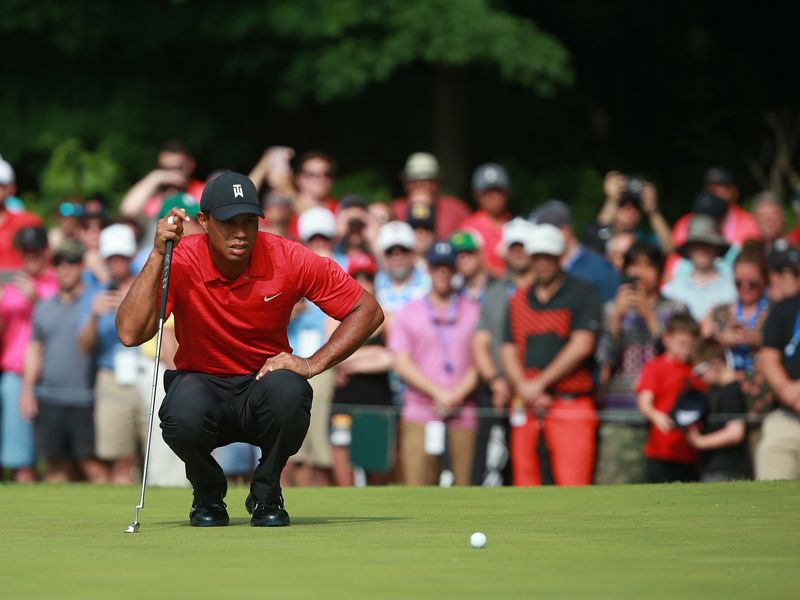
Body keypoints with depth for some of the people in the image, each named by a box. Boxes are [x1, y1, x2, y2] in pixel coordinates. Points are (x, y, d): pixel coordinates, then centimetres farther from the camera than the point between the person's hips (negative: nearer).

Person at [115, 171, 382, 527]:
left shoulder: (288, 259, -12)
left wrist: (313, 364, -19)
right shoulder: (181, 262, -14)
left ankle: (266, 495, -5)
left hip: (264, 380, 1)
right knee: (183, 414, -37)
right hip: (202, 383, -1)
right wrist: (158, 254, -29)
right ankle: (208, 495, 0)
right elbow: (130, 334, -26)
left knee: (288, 391, -36)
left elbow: (368, 311, -7)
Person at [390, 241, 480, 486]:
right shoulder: (408, 313, 13)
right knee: (417, 484, -11)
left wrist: (457, 395, -10)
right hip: (420, 416, -1)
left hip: (464, 417, 1)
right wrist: (438, 393, -9)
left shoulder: (474, 312, 15)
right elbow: (402, 364, 3)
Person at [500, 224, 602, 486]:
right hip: (527, 407, 5)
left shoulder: (582, 295, 2)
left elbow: (581, 346, -8)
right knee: (525, 483, 2)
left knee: (572, 483, -13)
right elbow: (509, 350, 13)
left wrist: (540, 383, -8)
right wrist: (524, 387, -6)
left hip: (570, 403, -5)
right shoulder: (519, 299, 17)